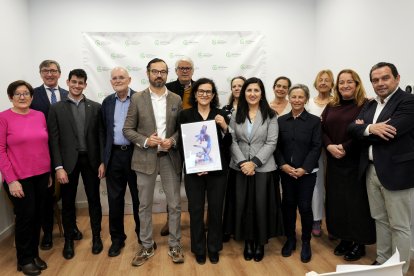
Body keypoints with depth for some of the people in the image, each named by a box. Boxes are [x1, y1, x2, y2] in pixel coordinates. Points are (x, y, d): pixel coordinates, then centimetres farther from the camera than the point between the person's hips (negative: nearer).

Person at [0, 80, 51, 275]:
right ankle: (24, 260, 25)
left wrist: (49, 172, 10)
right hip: (20, 178, -4)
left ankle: (34, 254, 31)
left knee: (37, 216, 12)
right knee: (25, 217, 6)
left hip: (41, 176, 4)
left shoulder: (40, 116, 6)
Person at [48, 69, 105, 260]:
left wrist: (103, 161, -4)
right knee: (68, 202, 10)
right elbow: (53, 140, -4)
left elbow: (101, 136, 2)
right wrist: (59, 167, -10)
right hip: (68, 161, -1)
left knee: (94, 200, 10)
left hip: (91, 160, 1)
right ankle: (68, 241, 26)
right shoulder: (56, 108, 0)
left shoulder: (95, 107, 3)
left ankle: (96, 237, 26)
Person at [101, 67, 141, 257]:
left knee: (138, 197, 10)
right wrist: (103, 159, 7)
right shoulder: (107, 102, 9)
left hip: (135, 153, -3)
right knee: (114, 199, 10)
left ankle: (142, 235, 28)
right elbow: (104, 131, 10)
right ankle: (117, 238, 26)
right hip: (114, 155, 4)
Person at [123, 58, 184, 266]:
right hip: (145, 158, -1)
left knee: (175, 205, 6)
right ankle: (147, 246, 26)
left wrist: (172, 140, -12)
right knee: (144, 205, 9)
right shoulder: (137, 99, 0)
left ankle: (175, 246, 23)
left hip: (170, 157, 1)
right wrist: (145, 141, -16)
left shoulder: (176, 99, 5)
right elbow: (127, 130, 0)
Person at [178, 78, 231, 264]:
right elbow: (181, 144, 0)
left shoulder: (221, 115, 4)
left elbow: (227, 145, 3)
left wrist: (224, 127, -15)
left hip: (217, 170, 1)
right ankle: (199, 249, 24)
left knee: (216, 210, 7)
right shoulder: (185, 115, 1)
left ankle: (214, 248, 27)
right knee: (196, 210, 5)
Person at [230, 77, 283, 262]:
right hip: (240, 168, 2)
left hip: (263, 168, -2)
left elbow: (271, 143, -7)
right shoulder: (236, 115, 5)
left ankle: (260, 243, 21)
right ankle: (248, 242, 23)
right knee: (243, 205, 7)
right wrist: (242, 162, -12)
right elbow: (232, 141, 0)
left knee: (261, 205, 3)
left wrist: (254, 162, -16)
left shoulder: (270, 115, -1)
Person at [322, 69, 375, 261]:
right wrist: (329, 146, -11)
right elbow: (322, 130, 6)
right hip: (334, 162, 5)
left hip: (355, 162, -5)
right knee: (336, 200, 10)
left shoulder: (366, 105, -6)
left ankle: (359, 243, 19)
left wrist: (345, 148, -17)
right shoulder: (331, 106, 11)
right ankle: (344, 239, 26)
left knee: (356, 201, 3)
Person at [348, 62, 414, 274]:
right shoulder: (370, 105, 12)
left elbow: (391, 132, -22)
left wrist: (364, 127, -7)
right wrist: (369, 128, -18)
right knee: (380, 220, 18)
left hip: (396, 172, -7)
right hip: (371, 170, 7)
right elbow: (353, 128, 1)